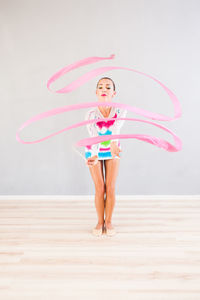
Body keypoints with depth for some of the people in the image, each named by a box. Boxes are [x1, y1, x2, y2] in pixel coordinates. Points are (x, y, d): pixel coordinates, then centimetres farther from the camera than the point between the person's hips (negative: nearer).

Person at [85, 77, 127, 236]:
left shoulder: (120, 111, -23)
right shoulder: (91, 114, -26)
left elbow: (115, 130, -39)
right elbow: (94, 138, -38)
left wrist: (114, 145, -60)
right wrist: (94, 156, -57)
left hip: (112, 151, 1)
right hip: (94, 151, -1)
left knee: (110, 188, 0)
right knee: (100, 189, 0)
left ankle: (108, 221, 19)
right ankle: (100, 221, 20)